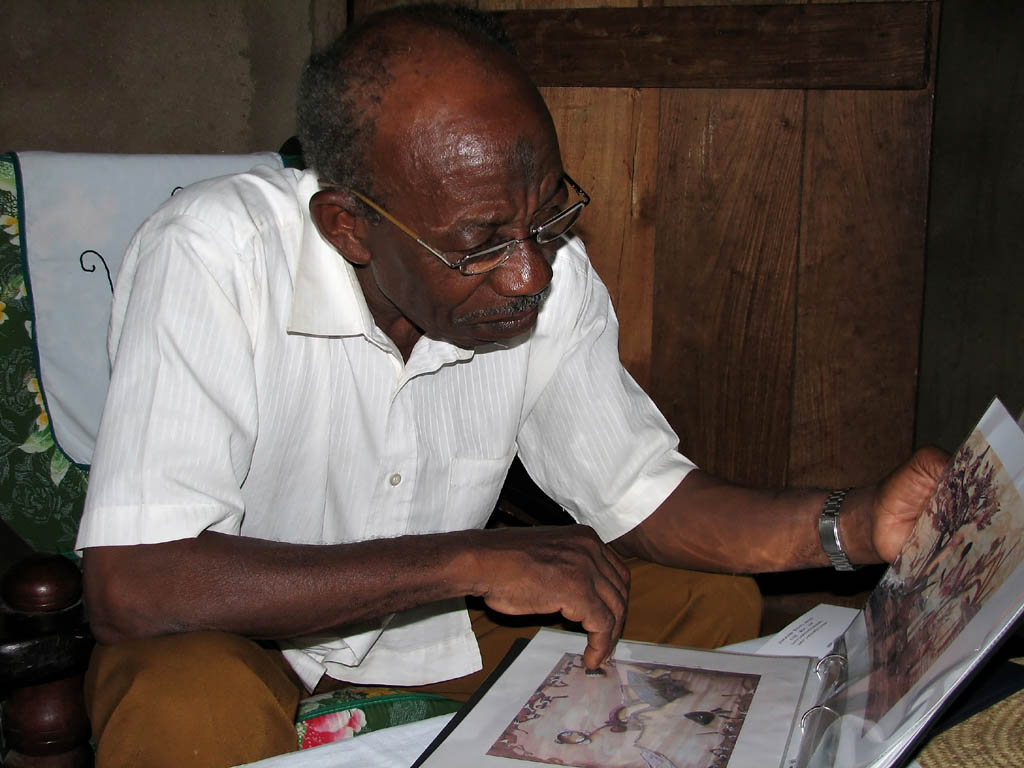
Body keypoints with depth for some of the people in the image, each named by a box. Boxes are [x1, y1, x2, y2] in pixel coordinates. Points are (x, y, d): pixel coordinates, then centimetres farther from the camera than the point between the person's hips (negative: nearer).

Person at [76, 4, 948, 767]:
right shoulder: (214, 257, -29)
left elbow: (636, 489, -5)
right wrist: (474, 560, -33)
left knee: (712, 604, -9)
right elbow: (131, 586, -34)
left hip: (433, 634, 4)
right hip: (232, 642, -3)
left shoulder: (548, 269, -13)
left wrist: (849, 525, -22)